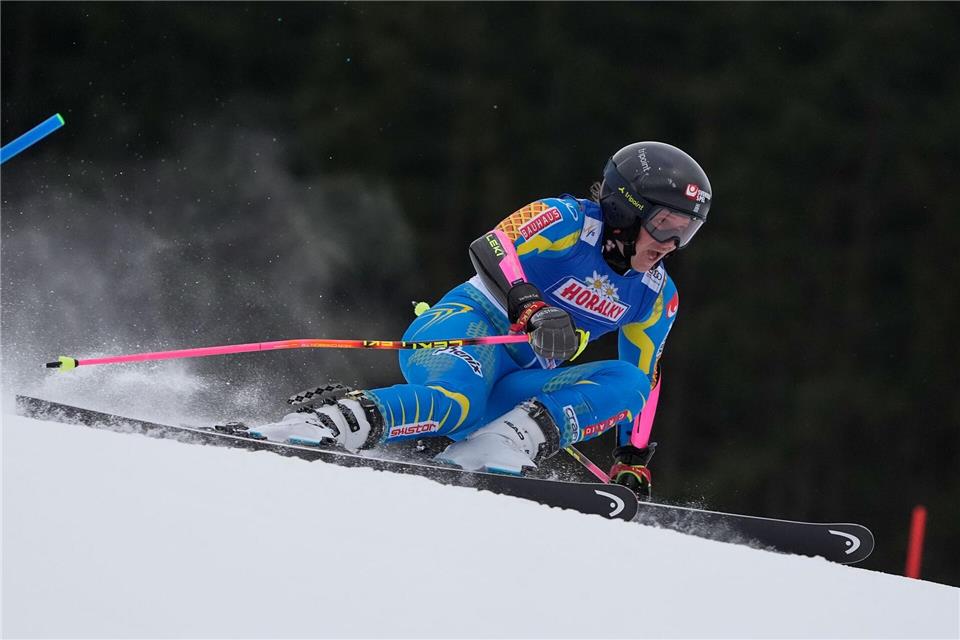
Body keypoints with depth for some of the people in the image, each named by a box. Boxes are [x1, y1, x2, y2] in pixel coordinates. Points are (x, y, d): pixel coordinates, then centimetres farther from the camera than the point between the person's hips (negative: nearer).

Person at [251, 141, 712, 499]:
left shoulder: (656, 299, 12)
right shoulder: (568, 221, -7)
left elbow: (644, 377, 22)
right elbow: (492, 249, -22)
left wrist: (634, 459, 15)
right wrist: (531, 310, -38)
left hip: (514, 389, 6)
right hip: (465, 326, -6)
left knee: (629, 384, -18)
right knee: (453, 401, -41)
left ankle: (497, 452, -35)